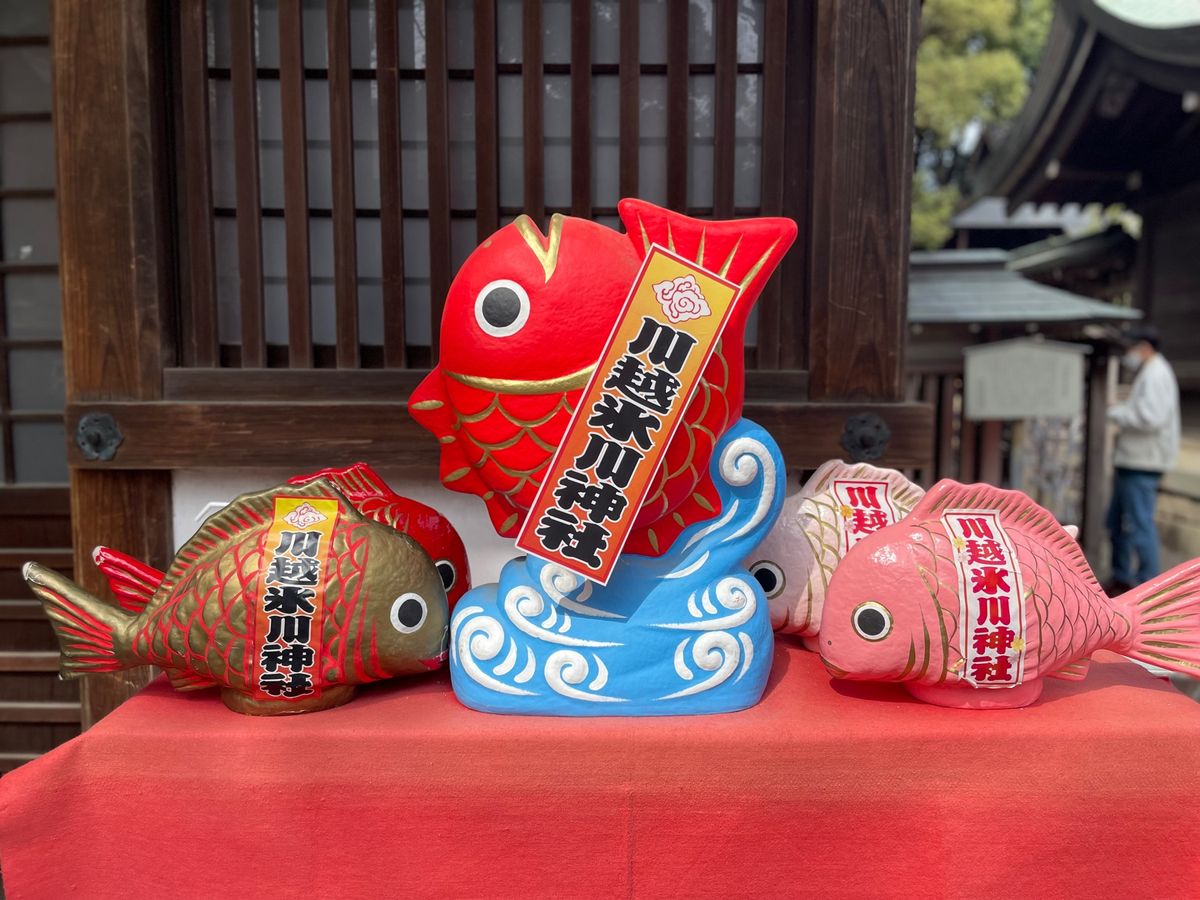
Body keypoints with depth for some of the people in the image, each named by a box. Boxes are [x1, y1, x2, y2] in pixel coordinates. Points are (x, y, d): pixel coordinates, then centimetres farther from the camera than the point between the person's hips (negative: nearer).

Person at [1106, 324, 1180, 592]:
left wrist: (1116, 412, -12)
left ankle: (1148, 585, 0)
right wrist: (1121, 412, 9)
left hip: (1143, 464, -11)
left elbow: (1150, 417, -25)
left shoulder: (1156, 375, -14)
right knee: (1117, 520, 16)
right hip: (1132, 460, 11)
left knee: (1139, 523, -7)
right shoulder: (1147, 374, 19)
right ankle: (1122, 579, 25)